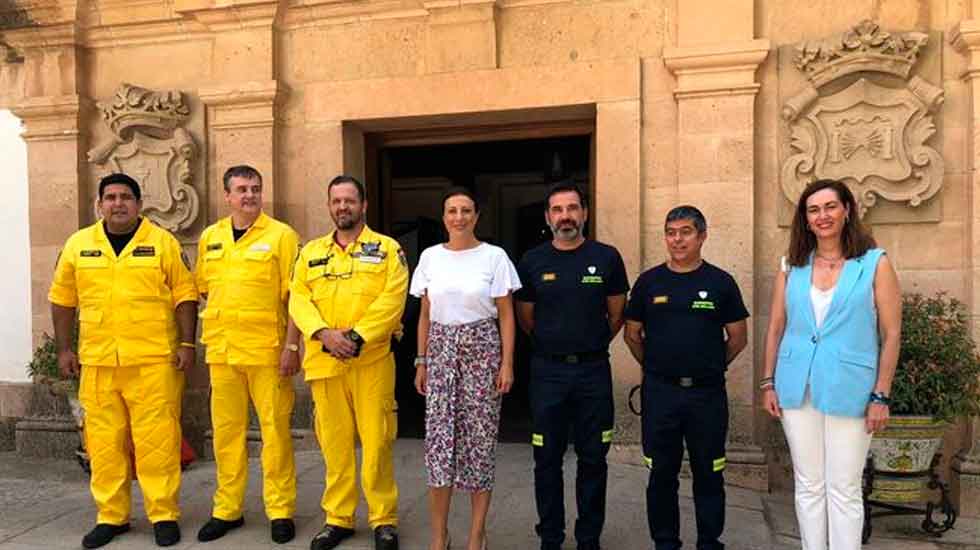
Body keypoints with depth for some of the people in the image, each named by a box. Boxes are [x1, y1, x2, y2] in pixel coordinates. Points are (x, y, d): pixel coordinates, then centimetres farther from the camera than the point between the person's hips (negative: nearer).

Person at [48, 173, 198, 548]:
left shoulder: (163, 242, 1)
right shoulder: (78, 244, 9)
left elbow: (184, 296, 0)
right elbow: (63, 300, 14)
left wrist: (187, 344, -6)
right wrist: (63, 349, 9)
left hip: (154, 360, -3)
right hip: (97, 362, 3)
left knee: (157, 439, -1)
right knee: (103, 441, 9)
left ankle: (164, 515, 11)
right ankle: (111, 516, 23)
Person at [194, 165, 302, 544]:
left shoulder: (281, 235, -3)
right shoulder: (210, 238, 11)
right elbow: (204, 288, 20)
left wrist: (292, 345, -12)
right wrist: (212, 333, 10)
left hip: (267, 350, -4)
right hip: (222, 351, 4)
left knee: (275, 430, 2)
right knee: (226, 431, 12)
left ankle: (280, 510, 15)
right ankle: (227, 509, 25)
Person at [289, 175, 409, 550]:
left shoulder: (387, 248, 3)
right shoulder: (311, 252, 14)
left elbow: (392, 300, -8)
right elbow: (298, 299, 4)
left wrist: (357, 336, -17)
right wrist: (324, 333, -14)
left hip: (372, 360, -3)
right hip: (324, 361, 3)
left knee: (376, 441, -1)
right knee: (334, 441, 10)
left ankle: (384, 519, 13)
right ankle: (337, 518, 23)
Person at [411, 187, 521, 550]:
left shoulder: (494, 256, -2)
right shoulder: (430, 257, 7)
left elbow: (506, 316, -1)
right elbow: (425, 315, 11)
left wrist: (507, 363, -7)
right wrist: (421, 361, 7)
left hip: (481, 349, -2)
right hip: (441, 351, 3)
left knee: (479, 437, 2)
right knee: (439, 437, 0)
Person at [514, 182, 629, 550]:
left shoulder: (607, 257, -2)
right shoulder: (532, 261, 0)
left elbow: (617, 315, 7)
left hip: (594, 370, 0)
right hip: (548, 371, 1)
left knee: (593, 459, 8)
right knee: (547, 459, 8)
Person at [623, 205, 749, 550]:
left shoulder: (720, 282, 0)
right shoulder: (649, 282, 3)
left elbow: (738, 338, 6)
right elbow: (632, 334, 10)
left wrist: (710, 368, 6)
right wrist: (655, 367, 9)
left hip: (707, 394, -1)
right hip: (659, 393, 1)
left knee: (708, 475, 8)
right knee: (662, 474, 10)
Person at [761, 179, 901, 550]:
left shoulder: (875, 263, -2)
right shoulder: (791, 266, 6)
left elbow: (891, 334, -3)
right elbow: (775, 328, 9)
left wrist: (880, 396, -7)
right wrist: (769, 383, 5)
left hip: (849, 389, -3)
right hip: (797, 388, 3)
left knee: (843, 490, 4)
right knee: (808, 486, 12)